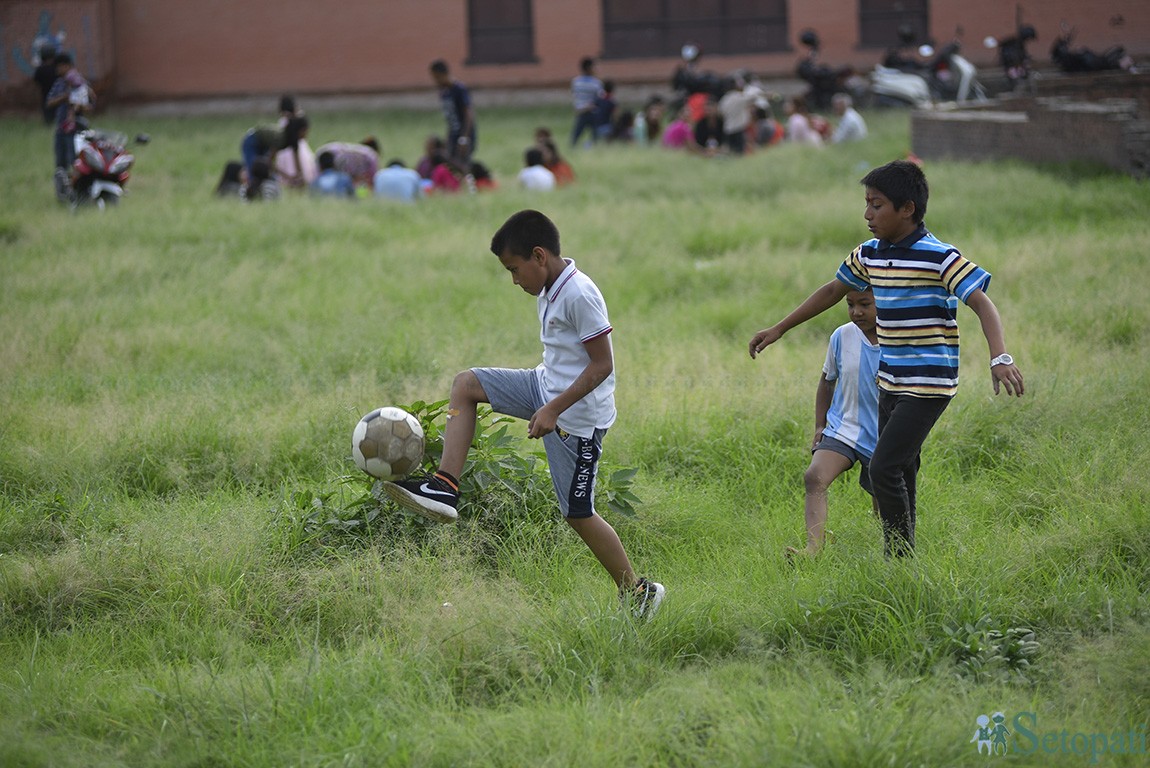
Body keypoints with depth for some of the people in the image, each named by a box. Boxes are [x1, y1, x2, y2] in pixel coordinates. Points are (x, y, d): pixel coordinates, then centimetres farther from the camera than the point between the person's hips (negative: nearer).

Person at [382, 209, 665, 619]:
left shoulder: (579, 296, -23)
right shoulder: (550, 289, 5)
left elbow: (602, 364, -23)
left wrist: (553, 409, -26)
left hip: (577, 414, -10)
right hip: (546, 387, 10)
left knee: (578, 513, -2)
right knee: (465, 384, 4)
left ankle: (638, 593, 11)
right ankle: (445, 487, -4)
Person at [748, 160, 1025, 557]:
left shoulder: (938, 256, -16)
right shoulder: (870, 255, 7)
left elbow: (982, 303, -22)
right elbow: (833, 291, 22)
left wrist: (1000, 357, -37)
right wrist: (778, 329, 25)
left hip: (929, 384, -8)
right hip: (891, 384, 8)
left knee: (884, 468, -15)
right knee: (900, 472, 12)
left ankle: (902, 558, -7)